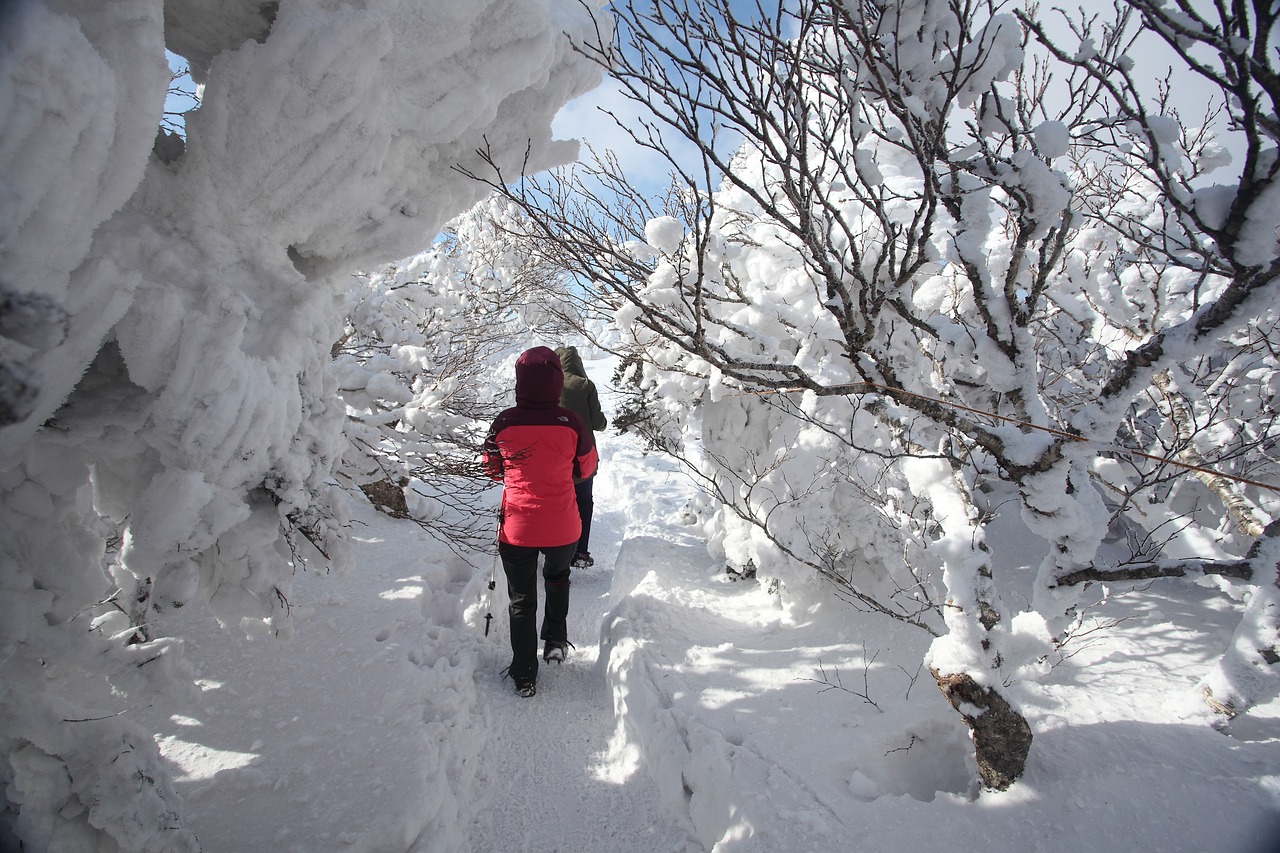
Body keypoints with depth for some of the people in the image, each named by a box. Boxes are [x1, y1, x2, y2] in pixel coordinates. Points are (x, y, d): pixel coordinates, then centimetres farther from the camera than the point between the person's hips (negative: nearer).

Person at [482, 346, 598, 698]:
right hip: (562, 527, 1)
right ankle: (556, 639, 28)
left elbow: (491, 468, 3)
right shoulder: (570, 423, -15)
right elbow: (586, 468, 2)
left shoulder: (504, 423, -14)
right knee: (557, 578, 32)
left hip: (517, 528, 0)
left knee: (522, 601, 16)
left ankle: (524, 676, 23)